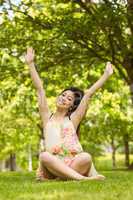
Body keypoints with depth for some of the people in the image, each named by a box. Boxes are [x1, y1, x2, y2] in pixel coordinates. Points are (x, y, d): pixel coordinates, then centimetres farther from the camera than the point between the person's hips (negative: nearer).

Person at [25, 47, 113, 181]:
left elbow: (88, 94, 10)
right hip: (52, 166, 1)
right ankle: (81, 178, -37)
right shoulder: (47, 118, 15)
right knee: (44, 156, -34)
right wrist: (31, 64, 11)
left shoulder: (73, 119, 14)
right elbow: (39, 89, 12)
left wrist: (106, 75, 12)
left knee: (86, 157, -32)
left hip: (73, 164, 0)